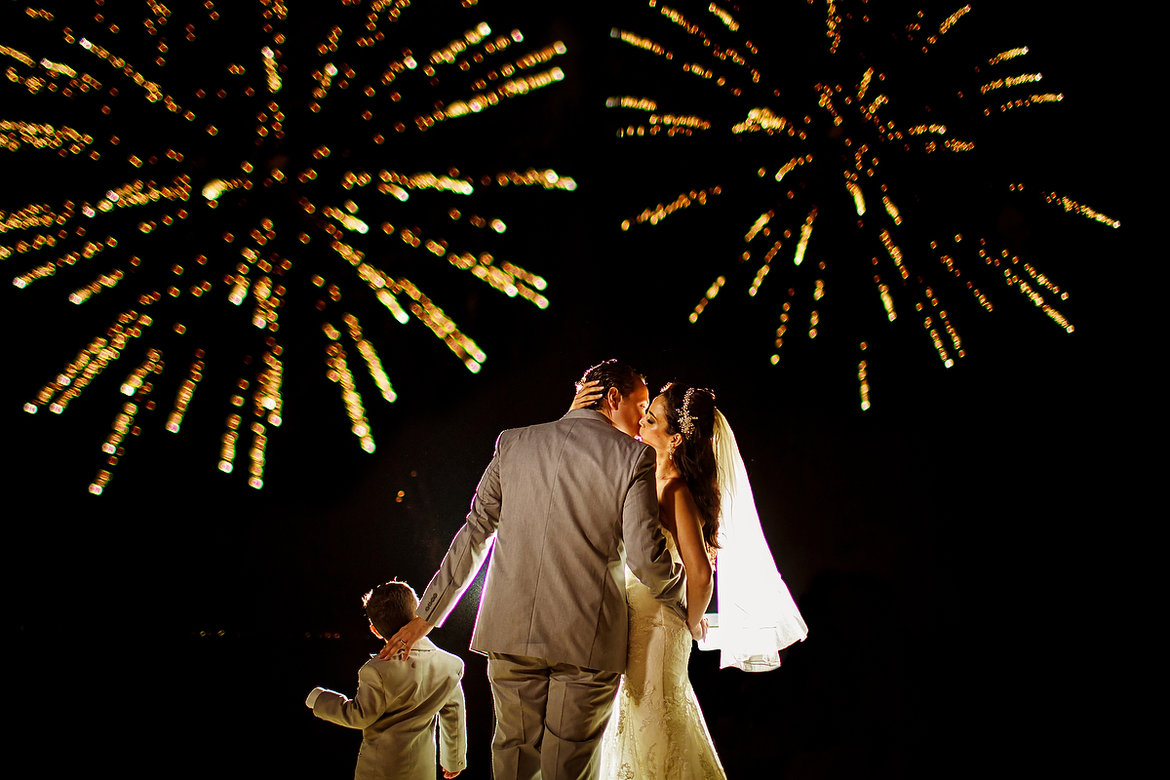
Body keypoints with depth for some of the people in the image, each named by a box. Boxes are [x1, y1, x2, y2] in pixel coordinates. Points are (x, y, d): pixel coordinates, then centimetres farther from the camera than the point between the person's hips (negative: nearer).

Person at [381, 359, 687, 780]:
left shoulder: (514, 444, 8)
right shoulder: (634, 457, -4)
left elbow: (473, 535, 11)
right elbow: (646, 558, -10)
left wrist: (426, 616, 16)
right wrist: (687, 607, 9)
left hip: (511, 632, 3)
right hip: (588, 637, -3)